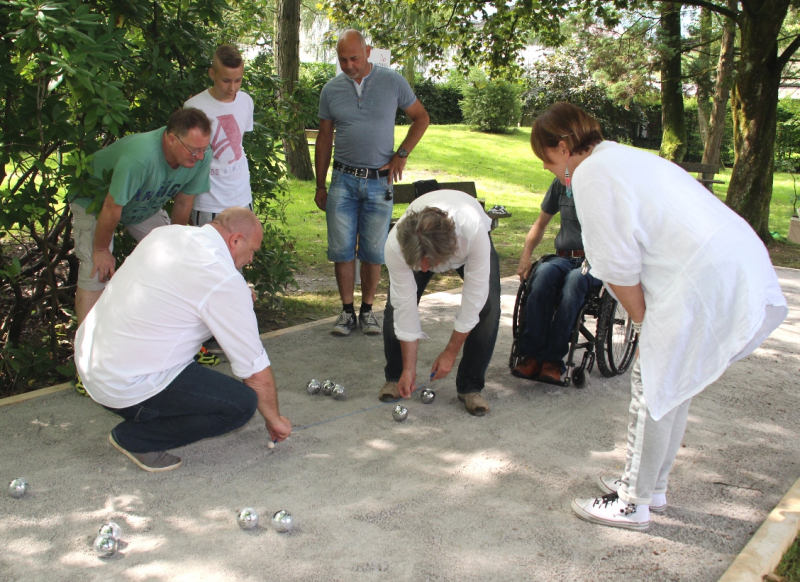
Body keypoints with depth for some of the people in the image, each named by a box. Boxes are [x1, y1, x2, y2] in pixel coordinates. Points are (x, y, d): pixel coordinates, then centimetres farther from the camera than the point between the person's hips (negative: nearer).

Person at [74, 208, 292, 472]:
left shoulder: (167, 233, 6)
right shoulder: (224, 281, -17)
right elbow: (256, 369, -9)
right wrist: (274, 418, 8)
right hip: (126, 387, -9)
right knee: (242, 404, -7)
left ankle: (142, 413, 22)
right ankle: (136, 438, 0)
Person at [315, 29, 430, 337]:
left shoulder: (392, 82, -1)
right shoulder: (331, 89, 4)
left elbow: (421, 118, 8)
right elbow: (324, 138, 10)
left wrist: (401, 154, -3)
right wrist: (320, 185, 9)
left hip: (379, 182, -1)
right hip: (343, 180, 1)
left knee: (373, 251, 5)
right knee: (342, 250, 0)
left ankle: (367, 310, 18)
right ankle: (347, 311, 12)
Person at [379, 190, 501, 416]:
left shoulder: (474, 232, -47)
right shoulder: (395, 245, -40)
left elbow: (473, 299, -35)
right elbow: (405, 306, -30)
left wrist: (451, 353, -26)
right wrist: (409, 369, -23)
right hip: (415, 243, 1)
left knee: (488, 307, -20)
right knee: (395, 304, -16)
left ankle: (470, 387, -3)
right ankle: (396, 377, 9)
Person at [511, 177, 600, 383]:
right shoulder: (561, 183, 12)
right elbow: (540, 224, 22)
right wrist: (525, 256, 8)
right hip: (564, 258, 3)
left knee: (575, 279, -38)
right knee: (544, 272, -33)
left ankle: (553, 359, -34)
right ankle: (531, 354, -32)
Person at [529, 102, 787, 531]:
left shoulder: (591, 174, -8)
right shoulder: (627, 158, 23)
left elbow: (620, 269, -10)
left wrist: (644, 323, 2)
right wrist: (651, 324, 14)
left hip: (704, 279, -10)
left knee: (652, 389, 2)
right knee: (672, 387, 20)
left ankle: (634, 503, 16)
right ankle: (650, 485, 34)